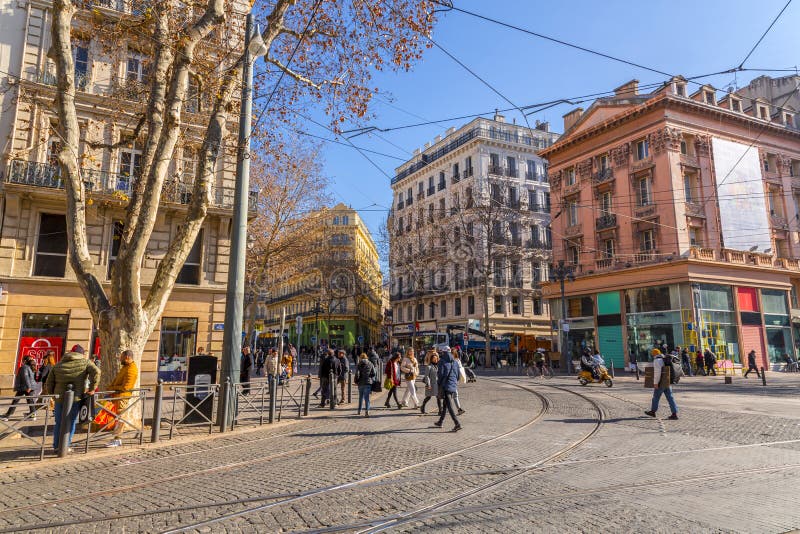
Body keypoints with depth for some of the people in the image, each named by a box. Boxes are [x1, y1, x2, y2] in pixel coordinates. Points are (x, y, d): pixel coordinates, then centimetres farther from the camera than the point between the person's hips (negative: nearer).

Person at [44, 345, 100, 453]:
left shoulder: (58, 365, 15)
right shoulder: (85, 362, 2)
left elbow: (49, 383, 15)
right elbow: (96, 372, -16)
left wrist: (51, 394, 26)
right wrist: (92, 389, -11)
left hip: (59, 398, 4)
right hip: (75, 398, -4)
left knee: (58, 423, 16)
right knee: (71, 423, 8)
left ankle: (56, 446, 25)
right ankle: (66, 446, 11)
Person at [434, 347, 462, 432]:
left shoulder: (442, 361, -10)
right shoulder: (455, 362, 9)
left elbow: (440, 374, -13)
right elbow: (457, 375, 13)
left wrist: (439, 384, -3)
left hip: (446, 386, -7)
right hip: (453, 386, 7)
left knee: (449, 406, -6)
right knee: (445, 404, 19)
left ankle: (457, 424, -14)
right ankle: (440, 422, 30)